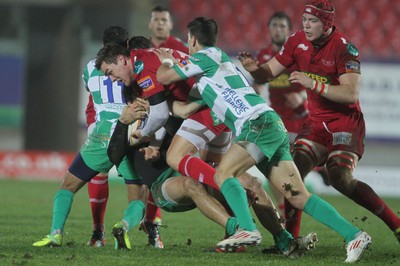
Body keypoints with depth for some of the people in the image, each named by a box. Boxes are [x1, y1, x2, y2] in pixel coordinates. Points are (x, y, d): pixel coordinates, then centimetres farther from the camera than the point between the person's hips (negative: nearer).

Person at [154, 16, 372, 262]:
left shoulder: (206, 56, 3)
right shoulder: (223, 60, 29)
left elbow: (164, 77, 5)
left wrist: (167, 61, 25)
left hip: (260, 123, -8)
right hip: (273, 129, 8)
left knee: (223, 173, -15)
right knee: (299, 196, 0)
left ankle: (248, 230, -31)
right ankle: (353, 235, -9)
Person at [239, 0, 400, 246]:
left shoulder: (344, 48, -19)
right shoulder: (298, 41, 0)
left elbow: (351, 94, -26)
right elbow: (269, 72, 5)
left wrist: (314, 84, -34)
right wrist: (254, 68, -18)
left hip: (346, 122, -6)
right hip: (317, 122, 6)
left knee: (341, 179, -22)